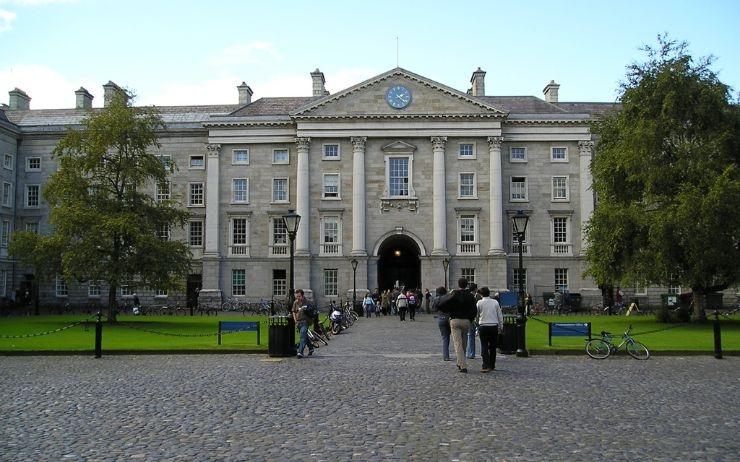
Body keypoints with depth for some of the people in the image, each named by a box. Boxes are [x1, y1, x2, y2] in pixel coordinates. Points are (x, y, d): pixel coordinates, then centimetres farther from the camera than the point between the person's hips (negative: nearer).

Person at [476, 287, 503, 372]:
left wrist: (477, 323, 26)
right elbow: (500, 315, 6)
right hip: (494, 326, 2)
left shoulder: (479, 303, -3)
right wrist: (501, 327, 14)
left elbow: (476, 315, 6)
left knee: (484, 346, -1)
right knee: (493, 346, 12)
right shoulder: (495, 302, 3)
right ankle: (492, 365, 20)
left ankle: (486, 366, -11)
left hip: (483, 326, -2)